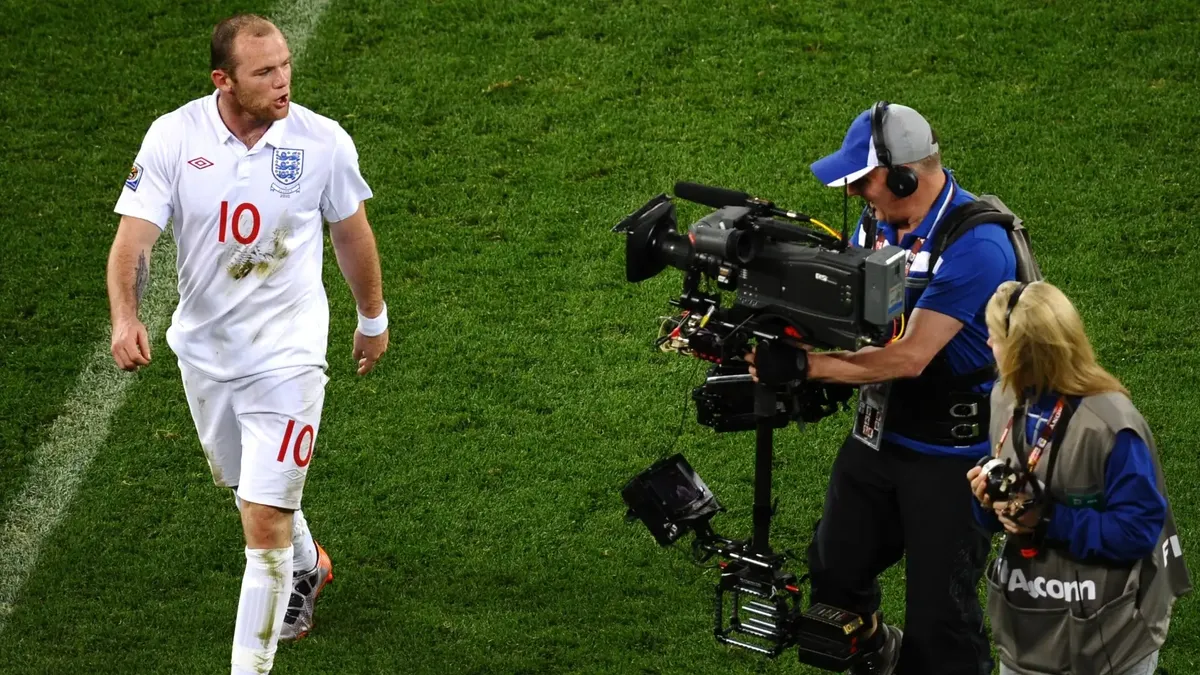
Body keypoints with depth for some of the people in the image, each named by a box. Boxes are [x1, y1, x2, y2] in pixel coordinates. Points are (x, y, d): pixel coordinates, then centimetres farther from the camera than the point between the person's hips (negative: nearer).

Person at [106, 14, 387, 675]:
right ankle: (305, 566, 58)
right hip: (203, 348, 3)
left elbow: (351, 232, 4)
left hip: (288, 354, -3)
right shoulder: (172, 137, -12)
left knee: (265, 521, -11)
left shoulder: (323, 142, -13)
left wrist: (373, 318, 17)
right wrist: (125, 317, -33)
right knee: (248, 489, 26)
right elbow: (134, 235, -16)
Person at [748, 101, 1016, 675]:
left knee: (938, 613, 0)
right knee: (833, 573, 22)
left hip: (950, 451, -8)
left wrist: (801, 366, -31)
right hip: (877, 435, 8)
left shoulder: (976, 245, -27)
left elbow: (910, 357, -30)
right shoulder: (875, 220, -2)